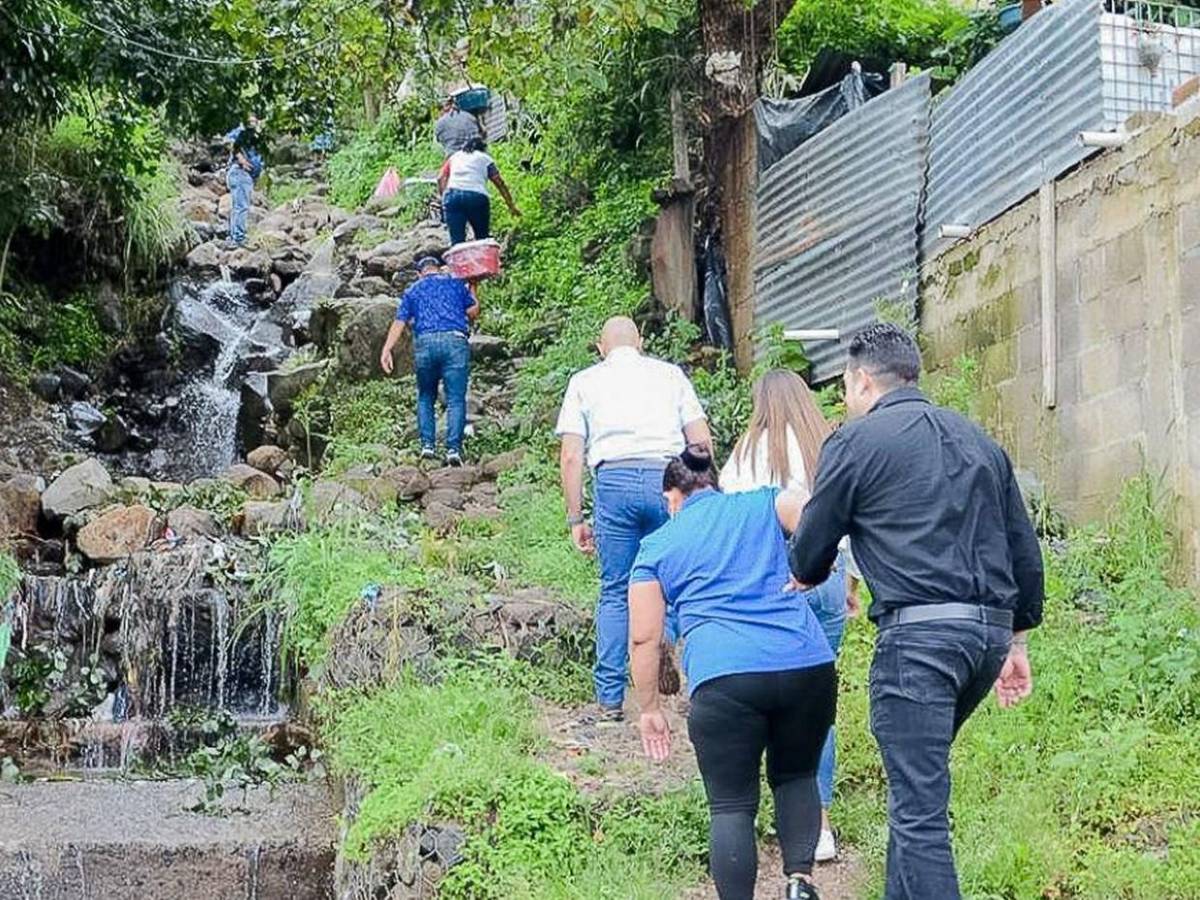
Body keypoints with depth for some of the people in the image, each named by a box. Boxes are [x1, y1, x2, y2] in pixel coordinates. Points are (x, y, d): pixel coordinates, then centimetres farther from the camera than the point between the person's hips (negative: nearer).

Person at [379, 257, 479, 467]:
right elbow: (473, 312, 16)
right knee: (456, 400, -3)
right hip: (455, 341, -1)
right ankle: (453, 448, -14)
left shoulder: (413, 290, 19)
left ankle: (428, 445, 5)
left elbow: (399, 322, 9)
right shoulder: (457, 284, 18)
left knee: (426, 398, 16)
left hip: (425, 343, 1)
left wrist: (386, 349, 2)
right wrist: (471, 292, 35)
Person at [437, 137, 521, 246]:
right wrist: (512, 206, 17)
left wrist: (444, 197, 18)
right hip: (477, 196, -2)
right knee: (482, 238, 8)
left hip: (452, 194, 2)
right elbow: (500, 184, 16)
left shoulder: (455, 156, 29)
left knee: (456, 241, -4)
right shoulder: (485, 158, 22)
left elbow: (441, 179, 15)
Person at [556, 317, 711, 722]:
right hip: (668, 478, 0)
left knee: (615, 593, 7)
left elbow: (571, 456, 8)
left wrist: (575, 518, 11)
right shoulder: (669, 374, 19)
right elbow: (701, 440, 10)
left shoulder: (585, 381, 18)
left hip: (614, 480, 0)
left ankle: (610, 698, 8)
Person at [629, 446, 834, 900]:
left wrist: (649, 709, 20)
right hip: (808, 666, 2)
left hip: (725, 679, -2)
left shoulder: (657, 546, 18)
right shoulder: (763, 505, 20)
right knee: (795, 776, 23)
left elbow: (644, 639, 13)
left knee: (731, 806, 6)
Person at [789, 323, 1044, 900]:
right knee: (918, 780, 22)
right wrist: (1017, 641, 26)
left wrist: (804, 577, 29)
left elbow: (809, 554, 6)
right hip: (991, 628, 7)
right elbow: (1024, 550, 20)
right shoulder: (977, 440, 19)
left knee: (918, 805, -6)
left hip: (918, 633, -7)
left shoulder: (856, 441, 0)